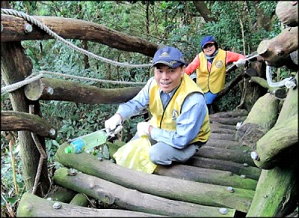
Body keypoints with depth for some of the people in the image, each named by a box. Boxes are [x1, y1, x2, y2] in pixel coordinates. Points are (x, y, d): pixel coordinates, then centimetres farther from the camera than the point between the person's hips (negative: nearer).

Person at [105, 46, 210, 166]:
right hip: (159, 128, 6)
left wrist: (150, 130, -25)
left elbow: (181, 139, -33)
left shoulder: (193, 99, -36)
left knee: (155, 155, -27)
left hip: (188, 140, -5)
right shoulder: (154, 83, -17)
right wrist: (118, 116, -29)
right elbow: (136, 103, -7)